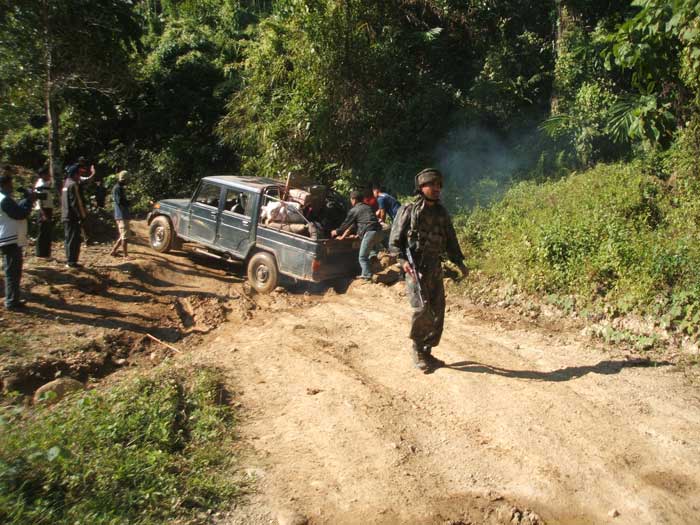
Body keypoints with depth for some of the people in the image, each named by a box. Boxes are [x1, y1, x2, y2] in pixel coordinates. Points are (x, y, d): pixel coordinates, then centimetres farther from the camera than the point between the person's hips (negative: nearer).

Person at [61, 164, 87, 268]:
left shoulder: (66, 184, 16)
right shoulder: (73, 185, -14)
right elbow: (76, 202, -19)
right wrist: (82, 215, -16)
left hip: (65, 216, 10)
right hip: (73, 217, -10)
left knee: (69, 239, 16)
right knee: (74, 240, -6)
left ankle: (69, 260, 23)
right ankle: (71, 261, -4)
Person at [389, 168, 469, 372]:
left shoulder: (442, 213, 12)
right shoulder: (409, 211, -4)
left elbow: (450, 240, 19)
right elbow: (394, 241, -6)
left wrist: (459, 262, 11)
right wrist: (402, 260, -20)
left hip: (435, 268, 6)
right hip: (415, 268, -6)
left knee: (437, 311, 5)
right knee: (422, 308, -16)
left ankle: (427, 351, 19)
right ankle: (417, 347, 6)